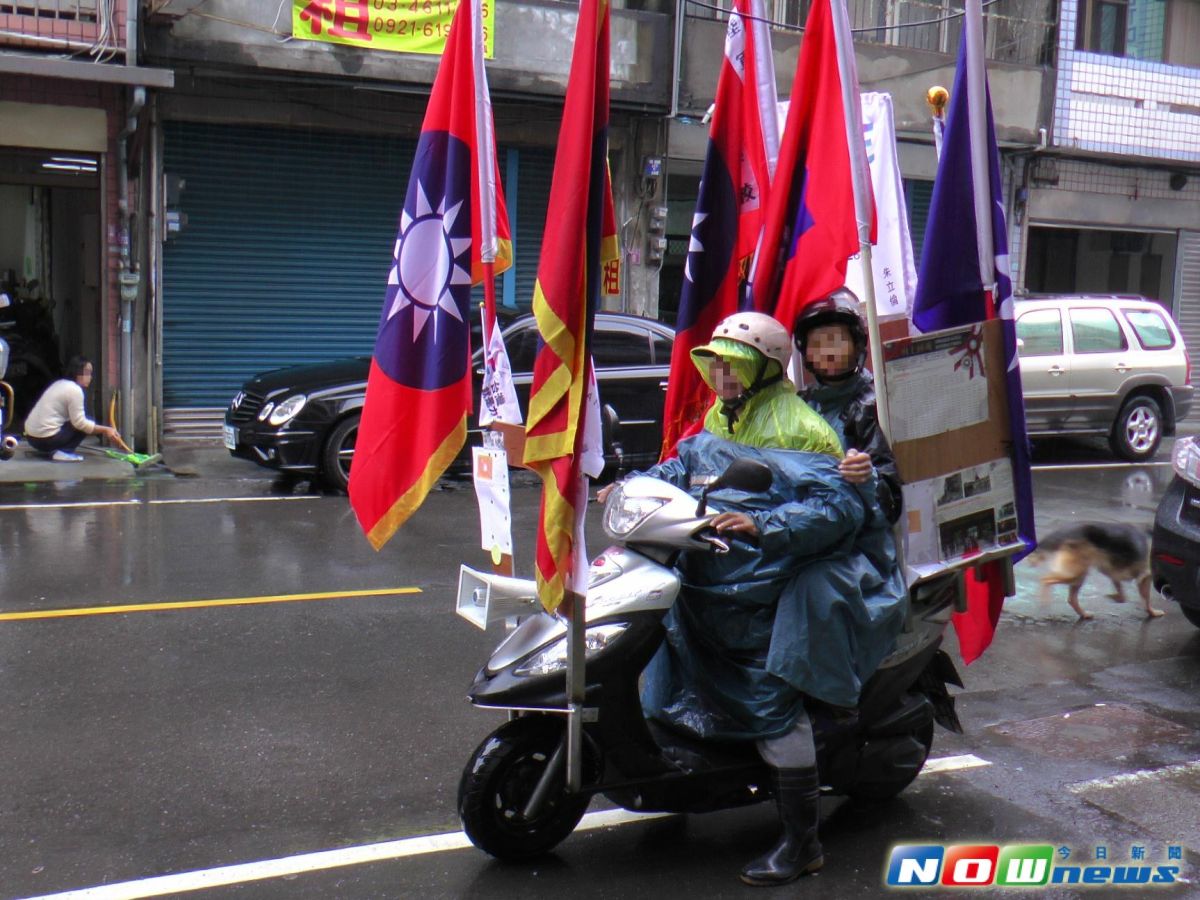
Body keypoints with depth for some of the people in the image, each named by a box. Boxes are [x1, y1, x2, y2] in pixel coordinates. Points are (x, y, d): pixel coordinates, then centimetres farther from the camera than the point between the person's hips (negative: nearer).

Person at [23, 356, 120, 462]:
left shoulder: (60, 384, 16)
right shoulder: (75, 390, -12)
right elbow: (80, 422, -16)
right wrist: (105, 430, -13)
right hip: (46, 438, -9)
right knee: (86, 424, -3)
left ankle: (50, 450, 11)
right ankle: (62, 452, -10)